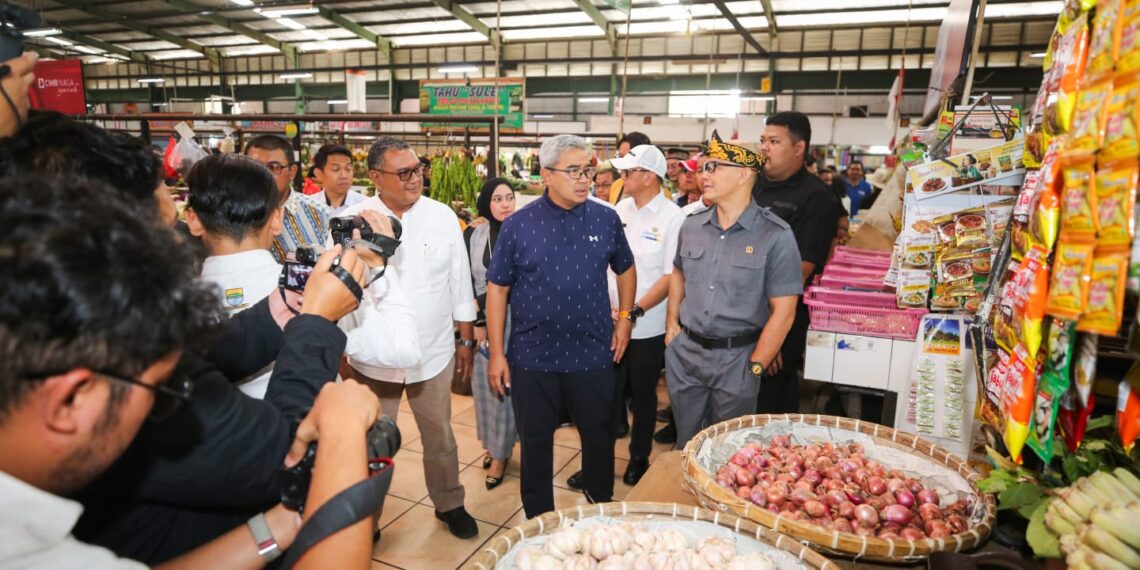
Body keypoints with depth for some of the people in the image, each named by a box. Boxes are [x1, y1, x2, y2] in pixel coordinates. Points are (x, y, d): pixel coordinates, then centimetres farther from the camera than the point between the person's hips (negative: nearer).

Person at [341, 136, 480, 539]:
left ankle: (449, 503, 38)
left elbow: (460, 282, 3)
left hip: (433, 351, 1)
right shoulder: (351, 221, -9)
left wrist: (466, 340, 6)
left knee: (440, 436, 16)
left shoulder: (442, 216, -3)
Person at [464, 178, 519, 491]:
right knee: (488, 384, 9)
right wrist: (476, 322, -4)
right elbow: (464, 282, 0)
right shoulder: (473, 235, -1)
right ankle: (494, 443, 27)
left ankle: (501, 451, 17)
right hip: (484, 321, 1)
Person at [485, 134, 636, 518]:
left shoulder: (606, 219, -1)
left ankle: (602, 509, 40)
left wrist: (625, 319, 6)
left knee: (600, 437, 16)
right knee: (535, 442, 13)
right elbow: (497, 288, -2)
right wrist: (496, 354, -4)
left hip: (594, 354, 2)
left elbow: (625, 269, 15)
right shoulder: (518, 225, -6)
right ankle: (539, 520, 34)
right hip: (532, 356, -1)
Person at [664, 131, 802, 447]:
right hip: (684, 352, 4)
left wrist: (754, 367, -12)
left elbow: (783, 311, -13)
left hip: (736, 358, -4)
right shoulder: (692, 225, 2)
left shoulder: (775, 235, -14)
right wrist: (672, 324, 10)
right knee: (685, 446, 19)